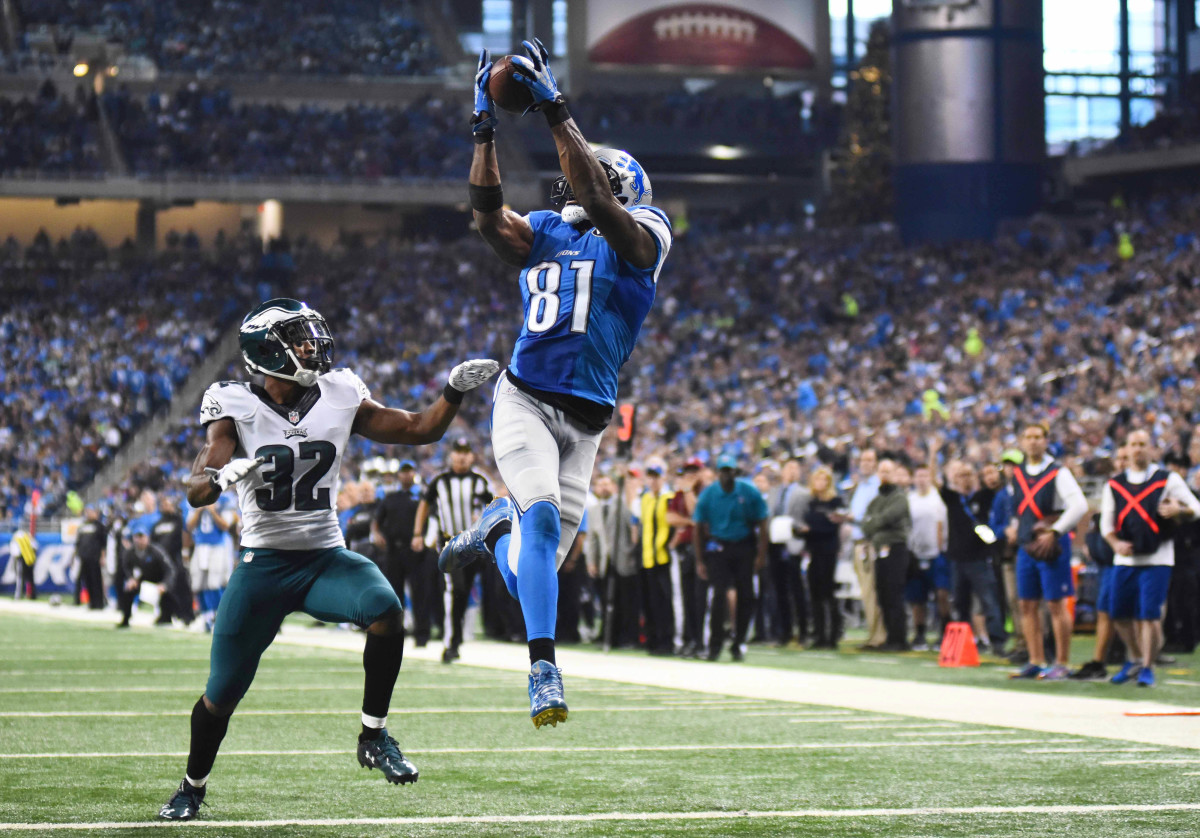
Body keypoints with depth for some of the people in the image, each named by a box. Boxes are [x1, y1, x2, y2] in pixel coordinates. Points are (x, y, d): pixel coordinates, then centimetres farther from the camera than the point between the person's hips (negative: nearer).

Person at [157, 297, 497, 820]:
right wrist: (224, 475, -39)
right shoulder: (236, 409, -8)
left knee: (386, 611, -29)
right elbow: (196, 491, -17)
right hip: (263, 563, -2)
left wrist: (455, 390, -10)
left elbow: (421, 430, 6)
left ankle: (373, 738, -13)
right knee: (221, 694, 3)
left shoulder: (339, 399, 0)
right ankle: (192, 787, 30)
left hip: (326, 558, 2)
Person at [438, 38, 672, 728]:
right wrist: (487, 127, -10)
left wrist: (557, 110, -21)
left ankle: (495, 530, 40)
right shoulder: (542, 234, 14)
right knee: (543, 516, -25)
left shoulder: (640, 236, 3)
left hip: (584, 420, 0)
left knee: (534, 573, 4)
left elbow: (598, 202, -16)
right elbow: (489, 213, -4)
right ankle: (543, 669, -24)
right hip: (525, 401, 1)